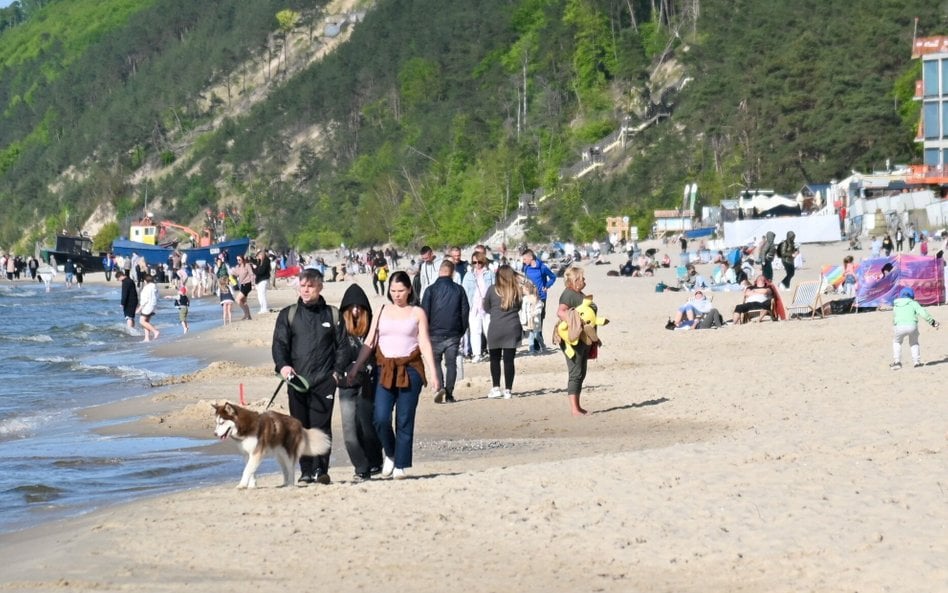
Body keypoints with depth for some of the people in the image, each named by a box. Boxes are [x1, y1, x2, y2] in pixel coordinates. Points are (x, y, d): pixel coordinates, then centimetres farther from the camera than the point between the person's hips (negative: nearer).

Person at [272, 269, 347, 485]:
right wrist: (282, 366, -13)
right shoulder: (288, 315, 12)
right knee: (300, 427, 2)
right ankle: (306, 471, 8)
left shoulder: (332, 315, 11)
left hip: (324, 381, -1)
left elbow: (343, 346, 11)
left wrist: (337, 372, -1)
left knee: (321, 425, -8)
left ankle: (321, 470, -6)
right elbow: (279, 344, 5)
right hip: (296, 381, 1)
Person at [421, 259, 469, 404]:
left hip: (435, 333, -2)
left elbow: (425, 312, -5)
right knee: (451, 363, 8)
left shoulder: (431, 290, -5)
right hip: (453, 334, 2)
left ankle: (440, 387, -12)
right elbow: (465, 312, 4)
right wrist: (462, 331, 13)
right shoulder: (459, 290, 2)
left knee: (435, 361, 10)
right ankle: (449, 394, 4)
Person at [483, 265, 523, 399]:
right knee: (509, 360, 3)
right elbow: (519, 307, 10)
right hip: (513, 329, 1)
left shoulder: (493, 290, -3)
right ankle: (508, 390, 4)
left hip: (495, 329, -1)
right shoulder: (517, 291, 1)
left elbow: (486, 308, 7)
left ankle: (496, 388, 9)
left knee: (495, 359, 13)